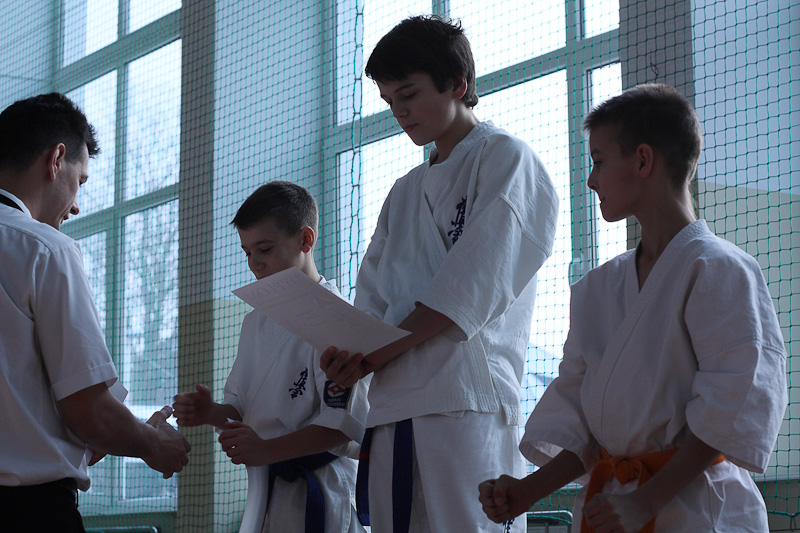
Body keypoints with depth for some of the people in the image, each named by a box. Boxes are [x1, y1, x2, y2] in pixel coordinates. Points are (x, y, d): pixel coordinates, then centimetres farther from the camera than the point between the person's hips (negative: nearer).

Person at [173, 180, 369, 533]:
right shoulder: (256, 322, 15)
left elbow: (346, 421, -18)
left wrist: (267, 450, -23)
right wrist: (211, 413, -3)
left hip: (318, 493, -7)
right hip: (264, 493, 7)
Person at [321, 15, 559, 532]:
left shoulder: (504, 158, 4)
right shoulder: (406, 190, 27)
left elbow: (475, 283, -8)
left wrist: (381, 350, -8)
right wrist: (349, 350, -3)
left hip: (469, 396, -7)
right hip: (394, 402, 7)